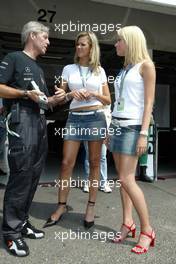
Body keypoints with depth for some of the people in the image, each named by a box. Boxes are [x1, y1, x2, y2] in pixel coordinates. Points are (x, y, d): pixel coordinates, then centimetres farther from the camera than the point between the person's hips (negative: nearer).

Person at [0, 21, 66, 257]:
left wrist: (55, 99, 8)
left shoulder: (38, 69, 27)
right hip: (21, 118, -8)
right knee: (21, 175, -11)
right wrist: (26, 93, -15)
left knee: (34, 175, 6)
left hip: (40, 121, 8)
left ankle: (22, 221, 17)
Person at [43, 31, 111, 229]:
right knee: (66, 163, -3)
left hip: (96, 118, 0)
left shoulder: (100, 71, 10)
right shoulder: (68, 69, 10)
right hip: (75, 118, 1)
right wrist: (71, 94, -11)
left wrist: (93, 94, -7)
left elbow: (108, 100, 11)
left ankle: (91, 207, 15)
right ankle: (61, 206, 11)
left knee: (94, 163, 4)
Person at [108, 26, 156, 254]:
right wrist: (110, 128, 14)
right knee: (123, 179, 6)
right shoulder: (124, 68, 18)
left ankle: (147, 230, 1)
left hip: (133, 126, -7)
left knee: (126, 180, -11)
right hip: (117, 125, 8)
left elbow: (149, 102, -9)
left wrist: (144, 133, -17)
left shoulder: (145, 65, -2)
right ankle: (128, 224, 15)